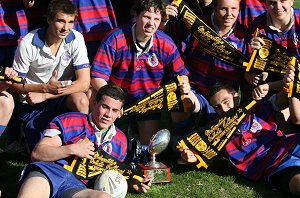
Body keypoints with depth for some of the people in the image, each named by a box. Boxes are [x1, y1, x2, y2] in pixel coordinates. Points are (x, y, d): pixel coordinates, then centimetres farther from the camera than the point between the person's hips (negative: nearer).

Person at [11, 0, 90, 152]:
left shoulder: (76, 39, -14)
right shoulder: (28, 44, -17)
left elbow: (84, 83, -19)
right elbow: (16, 84, -9)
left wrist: (44, 96, -22)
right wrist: (45, 88, -26)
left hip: (65, 96, 1)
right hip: (33, 102, -1)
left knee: (81, 100, -33)